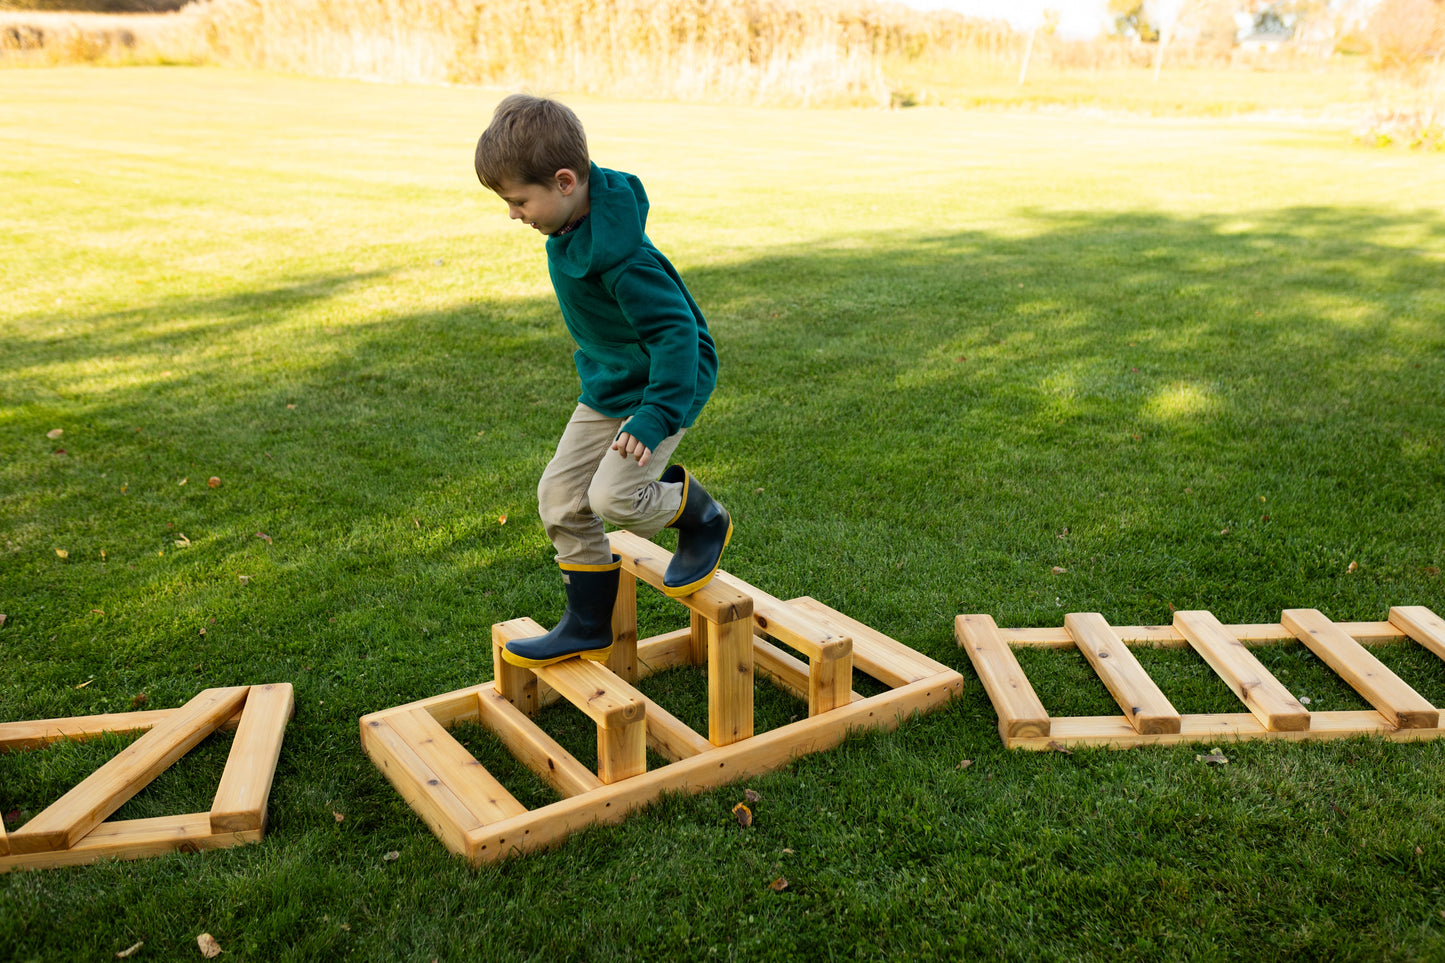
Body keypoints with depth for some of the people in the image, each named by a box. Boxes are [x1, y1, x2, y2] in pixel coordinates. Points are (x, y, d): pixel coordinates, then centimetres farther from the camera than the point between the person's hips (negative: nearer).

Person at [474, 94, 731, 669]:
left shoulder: (622, 258, -32)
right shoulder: (573, 226, -3)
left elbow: (677, 332, -31)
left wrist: (655, 415, -33)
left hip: (666, 384, -9)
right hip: (607, 387, 9)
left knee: (613, 496, -21)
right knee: (560, 498, 6)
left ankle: (702, 519, 12)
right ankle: (588, 627, 20)